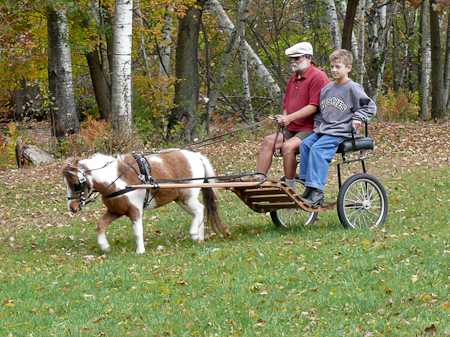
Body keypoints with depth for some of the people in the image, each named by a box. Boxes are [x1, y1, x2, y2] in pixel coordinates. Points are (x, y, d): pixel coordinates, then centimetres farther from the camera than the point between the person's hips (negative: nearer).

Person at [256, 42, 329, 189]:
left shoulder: (318, 77, -10)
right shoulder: (293, 78, 19)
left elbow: (314, 107, -19)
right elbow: (286, 104, 23)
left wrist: (290, 118, -24)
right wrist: (284, 120, 1)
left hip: (311, 129, -9)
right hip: (292, 129, 9)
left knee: (288, 146, -30)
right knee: (269, 141, -11)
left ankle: (289, 188, -22)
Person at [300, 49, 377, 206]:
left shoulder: (352, 88, -3)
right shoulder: (327, 89, 17)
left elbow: (370, 107, -1)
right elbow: (319, 110, 28)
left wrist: (358, 118, -12)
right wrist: (318, 125, 14)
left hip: (341, 131, -7)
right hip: (323, 130, 7)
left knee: (317, 149, -27)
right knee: (305, 144, -16)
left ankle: (317, 193, -32)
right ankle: (308, 188, -15)